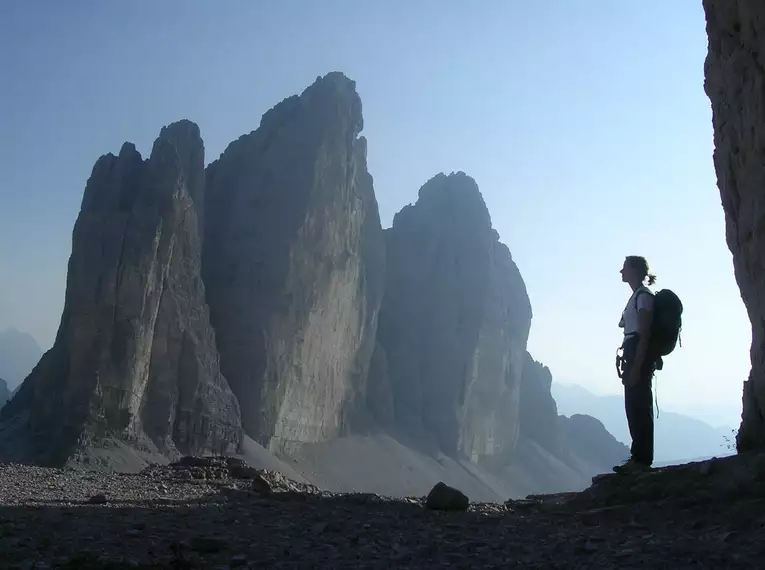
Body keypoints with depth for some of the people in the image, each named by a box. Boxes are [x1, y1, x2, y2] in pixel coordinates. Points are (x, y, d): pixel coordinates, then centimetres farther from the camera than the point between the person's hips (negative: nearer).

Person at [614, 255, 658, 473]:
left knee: (638, 406, -8)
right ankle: (639, 457, 14)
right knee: (635, 406, 10)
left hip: (640, 356, -10)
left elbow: (645, 334, -17)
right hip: (633, 355, 10)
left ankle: (641, 459, -5)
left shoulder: (643, 296, -10)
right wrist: (627, 362, 18)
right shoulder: (637, 296, 18)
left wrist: (636, 366, -21)